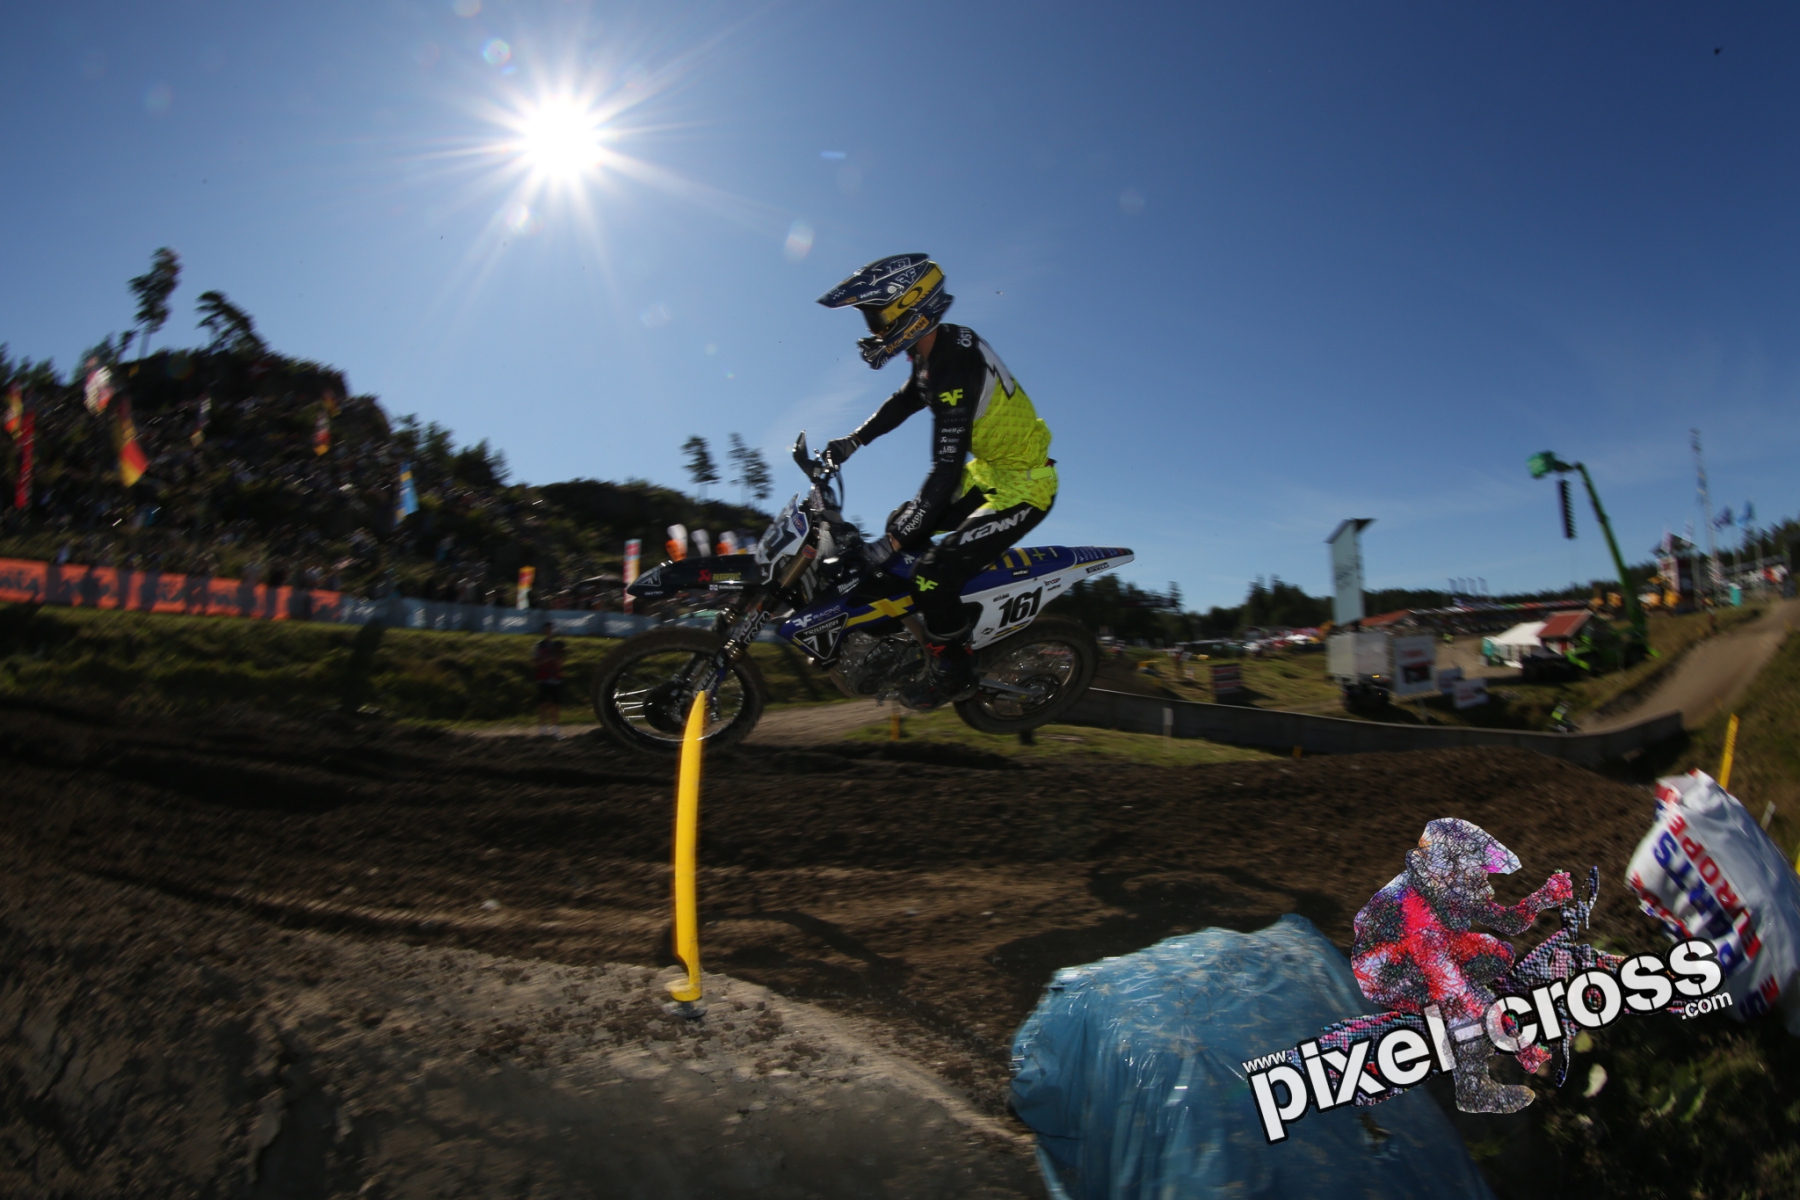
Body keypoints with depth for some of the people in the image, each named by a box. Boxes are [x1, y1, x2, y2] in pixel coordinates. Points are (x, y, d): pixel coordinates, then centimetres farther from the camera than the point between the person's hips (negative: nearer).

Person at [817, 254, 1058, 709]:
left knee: (933, 573, -17)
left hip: (1022, 485, -10)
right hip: (991, 471, 10)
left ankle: (953, 674, 4)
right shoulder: (940, 346, 1)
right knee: (901, 523, 16)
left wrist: (890, 545, -32)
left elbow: (945, 473, -34)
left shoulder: (955, 370, -29)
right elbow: (905, 400, 22)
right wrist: (854, 440, 18)